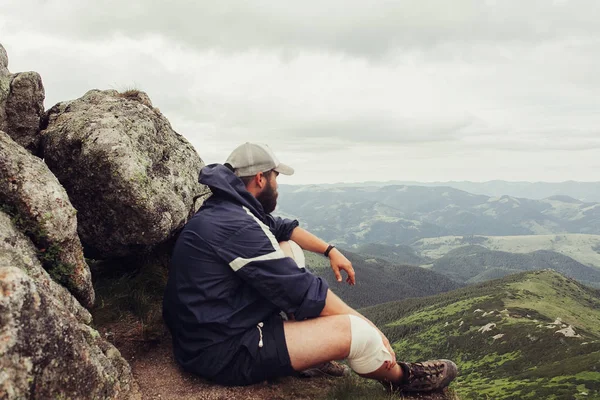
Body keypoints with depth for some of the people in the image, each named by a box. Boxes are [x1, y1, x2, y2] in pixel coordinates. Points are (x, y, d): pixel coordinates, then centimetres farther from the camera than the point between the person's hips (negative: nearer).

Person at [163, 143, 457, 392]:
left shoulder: (226, 209, 5)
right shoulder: (235, 226, -26)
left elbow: (283, 228, 21)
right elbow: (303, 291, -23)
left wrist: (330, 250, 12)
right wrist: (368, 325, -13)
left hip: (222, 324, 11)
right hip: (223, 353, -10)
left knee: (287, 248, 13)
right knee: (355, 331, -16)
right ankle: (402, 378, 18)